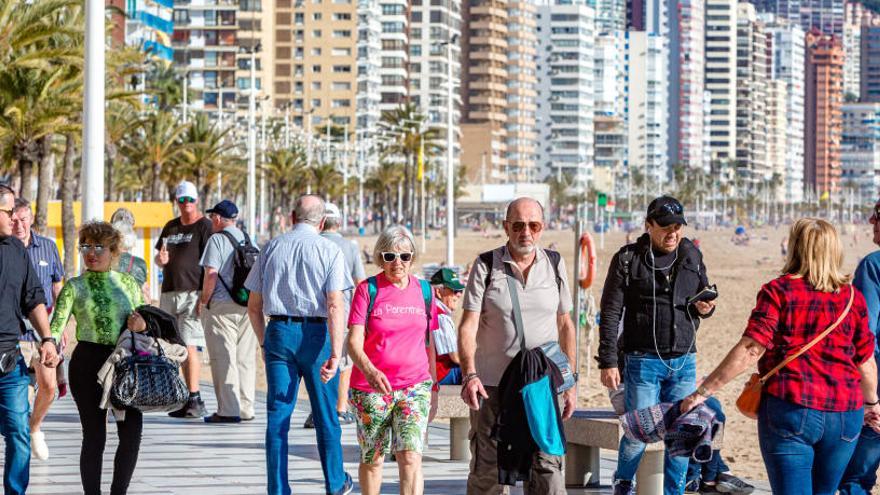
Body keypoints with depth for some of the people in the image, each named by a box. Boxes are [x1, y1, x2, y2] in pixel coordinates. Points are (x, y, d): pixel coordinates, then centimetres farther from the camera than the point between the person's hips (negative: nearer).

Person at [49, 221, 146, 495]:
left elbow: (140, 319, 19)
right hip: (88, 362, -3)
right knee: (94, 436, -1)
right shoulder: (74, 287, 2)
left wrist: (141, 324, -5)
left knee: (131, 433, -2)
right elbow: (57, 324, -9)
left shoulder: (128, 283, 10)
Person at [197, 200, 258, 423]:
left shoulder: (217, 240, -7)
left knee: (223, 358, -3)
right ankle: (245, 409, 12)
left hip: (222, 306, -6)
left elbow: (211, 275, -14)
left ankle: (228, 410, -6)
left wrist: (203, 302, -3)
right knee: (245, 358, 9)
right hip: (247, 305, 6)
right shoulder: (248, 240, 13)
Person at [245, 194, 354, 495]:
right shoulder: (329, 251, -2)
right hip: (315, 334, -2)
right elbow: (335, 305, -13)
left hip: (278, 332, 2)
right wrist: (335, 354, -16)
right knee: (325, 414, 11)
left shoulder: (271, 248, 8)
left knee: (278, 416, 4)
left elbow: (254, 306, 12)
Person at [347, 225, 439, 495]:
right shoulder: (367, 289, -3)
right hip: (371, 388, -1)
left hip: (415, 386, 1)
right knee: (372, 459, 8)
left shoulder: (424, 290, 7)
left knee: (410, 455, -14)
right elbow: (354, 341, -11)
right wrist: (370, 371, -30)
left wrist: (433, 389, 16)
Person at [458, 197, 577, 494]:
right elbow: (468, 326, -9)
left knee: (547, 468, -8)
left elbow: (565, 325, 15)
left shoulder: (554, 265, 7)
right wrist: (469, 375, -24)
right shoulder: (486, 266, -2)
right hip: (492, 385, -1)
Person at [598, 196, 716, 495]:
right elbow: (610, 313, -3)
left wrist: (706, 308, -2)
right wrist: (608, 361, -9)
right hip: (643, 361, -4)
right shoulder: (628, 259, -3)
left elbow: (703, 294, 24)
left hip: (684, 361, 4)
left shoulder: (692, 257, 10)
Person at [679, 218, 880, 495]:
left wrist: (704, 391, -12)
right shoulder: (852, 297, 7)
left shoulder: (778, 291, -5)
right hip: (844, 414, 4)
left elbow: (750, 350, -14)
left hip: (790, 408, -4)